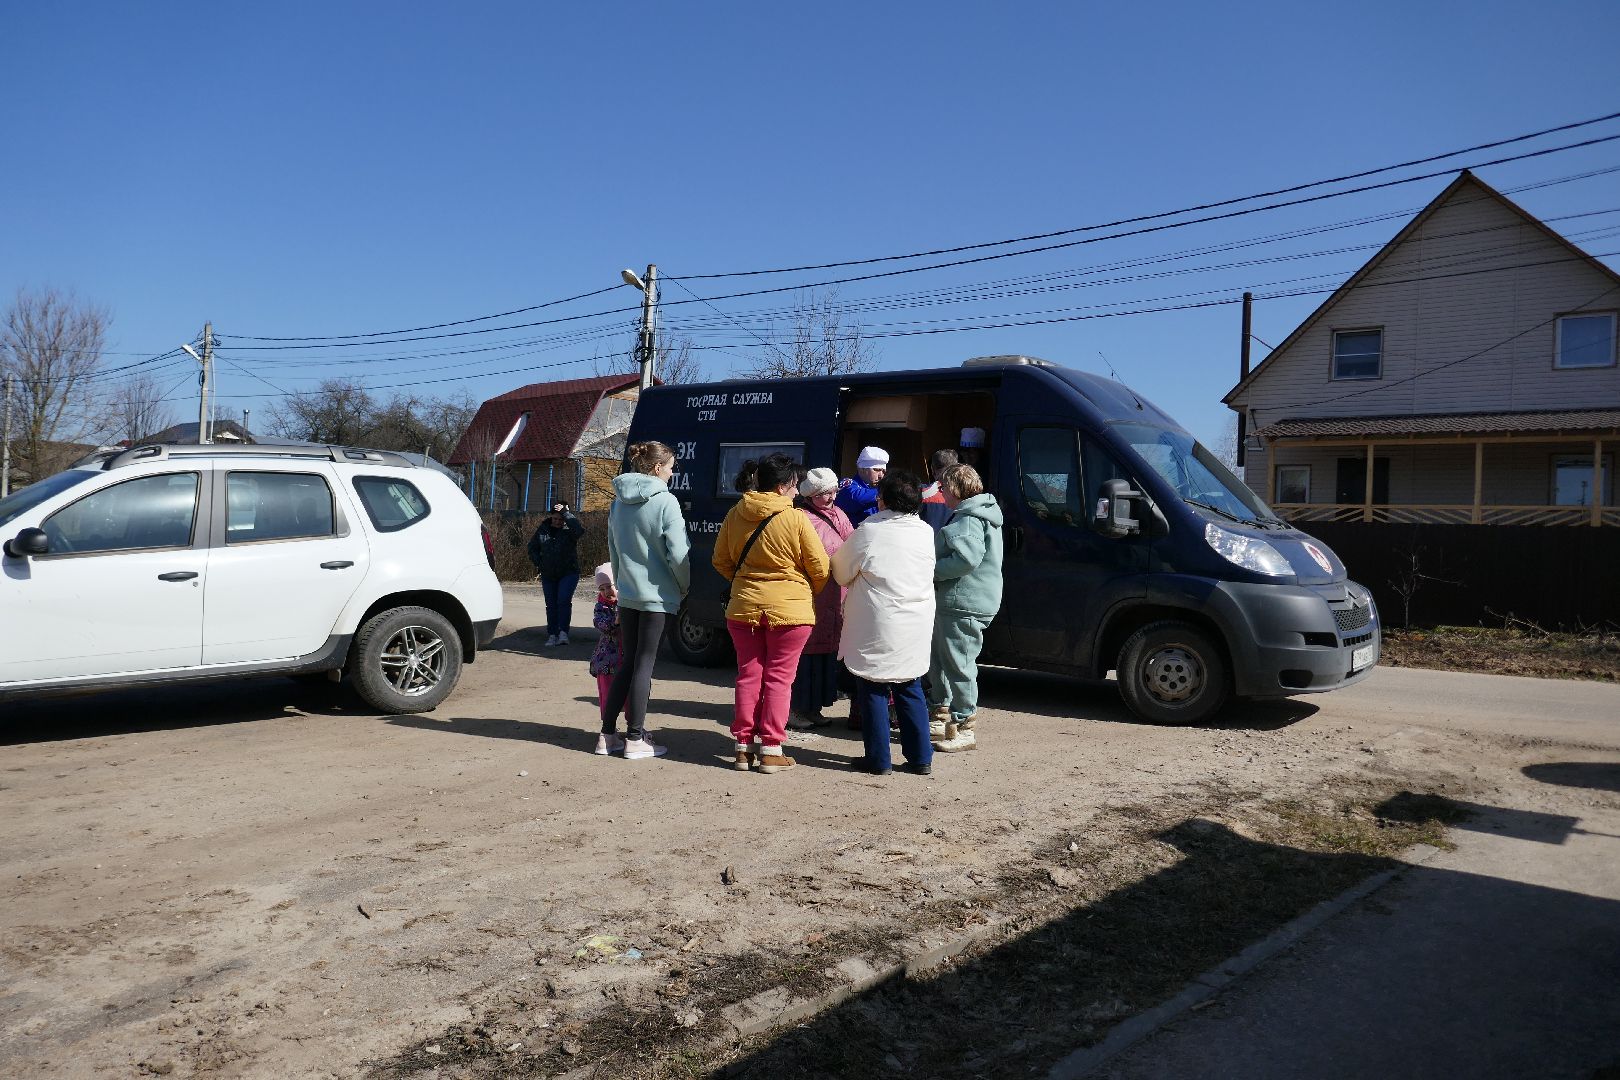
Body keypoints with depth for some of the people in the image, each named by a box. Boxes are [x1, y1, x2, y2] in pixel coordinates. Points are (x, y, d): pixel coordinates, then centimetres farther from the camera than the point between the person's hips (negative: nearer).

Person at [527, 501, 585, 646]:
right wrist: (538, 563, 2)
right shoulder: (543, 529, 4)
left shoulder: (569, 529, -7)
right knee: (551, 605, 7)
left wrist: (566, 513, -28)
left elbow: (580, 530, -32)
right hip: (548, 575, 4)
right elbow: (532, 548, 16)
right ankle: (552, 634, 13)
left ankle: (563, 632, -15)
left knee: (564, 601, -18)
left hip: (568, 573, -4)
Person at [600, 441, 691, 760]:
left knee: (628, 661, 14)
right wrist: (685, 586, -1)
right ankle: (635, 739, 5)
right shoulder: (665, 501, -14)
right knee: (643, 663, 0)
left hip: (627, 593, 6)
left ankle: (608, 733, 15)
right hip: (656, 594, -6)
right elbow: (678, 554, -17)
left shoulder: (618, 502, 7)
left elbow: (613, 549, 15)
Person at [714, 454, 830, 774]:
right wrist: (808, 594, 13)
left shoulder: (735, 514, 0)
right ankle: (771, 751, 8)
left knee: (748, 676, 12)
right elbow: (820, 568, -7)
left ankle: (744, 748, 16)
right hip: (789, 609, -4)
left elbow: (721, 561, 10)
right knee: (779, 678, 5)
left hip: (743, 606, 4)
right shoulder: (796, 519, -12)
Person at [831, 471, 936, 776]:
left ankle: (878, 759, 10)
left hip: (877, 627, -5)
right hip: (916, 627, 5)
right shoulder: (927, 532, 1)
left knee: (873, 689, 6)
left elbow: (842, 573, -1)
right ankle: (921, 757, 18)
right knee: (910, 688, 15)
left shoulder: (869, 532, -12)